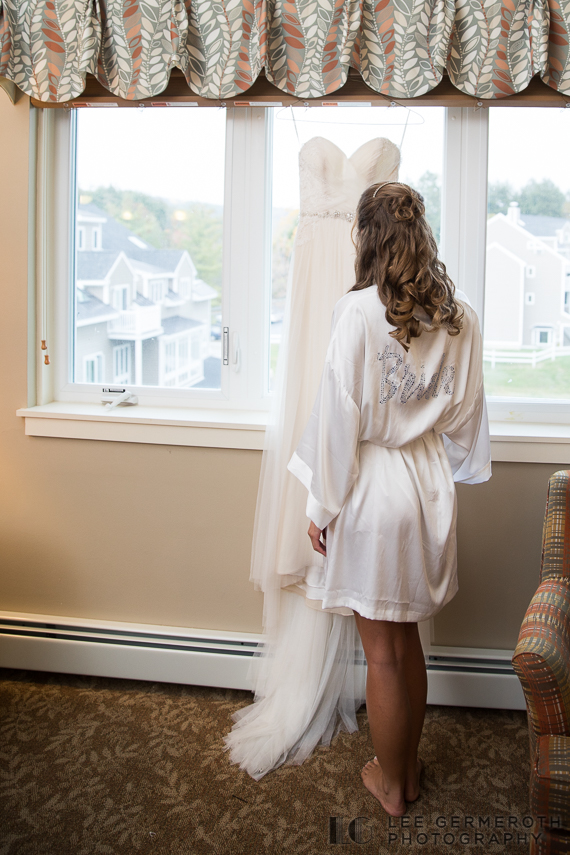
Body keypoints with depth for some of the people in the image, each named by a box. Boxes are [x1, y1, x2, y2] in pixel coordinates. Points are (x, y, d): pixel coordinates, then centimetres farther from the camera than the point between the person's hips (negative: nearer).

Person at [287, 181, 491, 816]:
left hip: (374, 488, -6)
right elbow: (465, 412, 7)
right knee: (406, 637, 21)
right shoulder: (459, 317, 0)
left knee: (382, 650, 9)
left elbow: (339, 416, -15)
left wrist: (321, 506, -6)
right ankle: (409, 768, 36)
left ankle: (390, 784, 26)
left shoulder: (358, 312, -16)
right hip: (431, 487, 6)